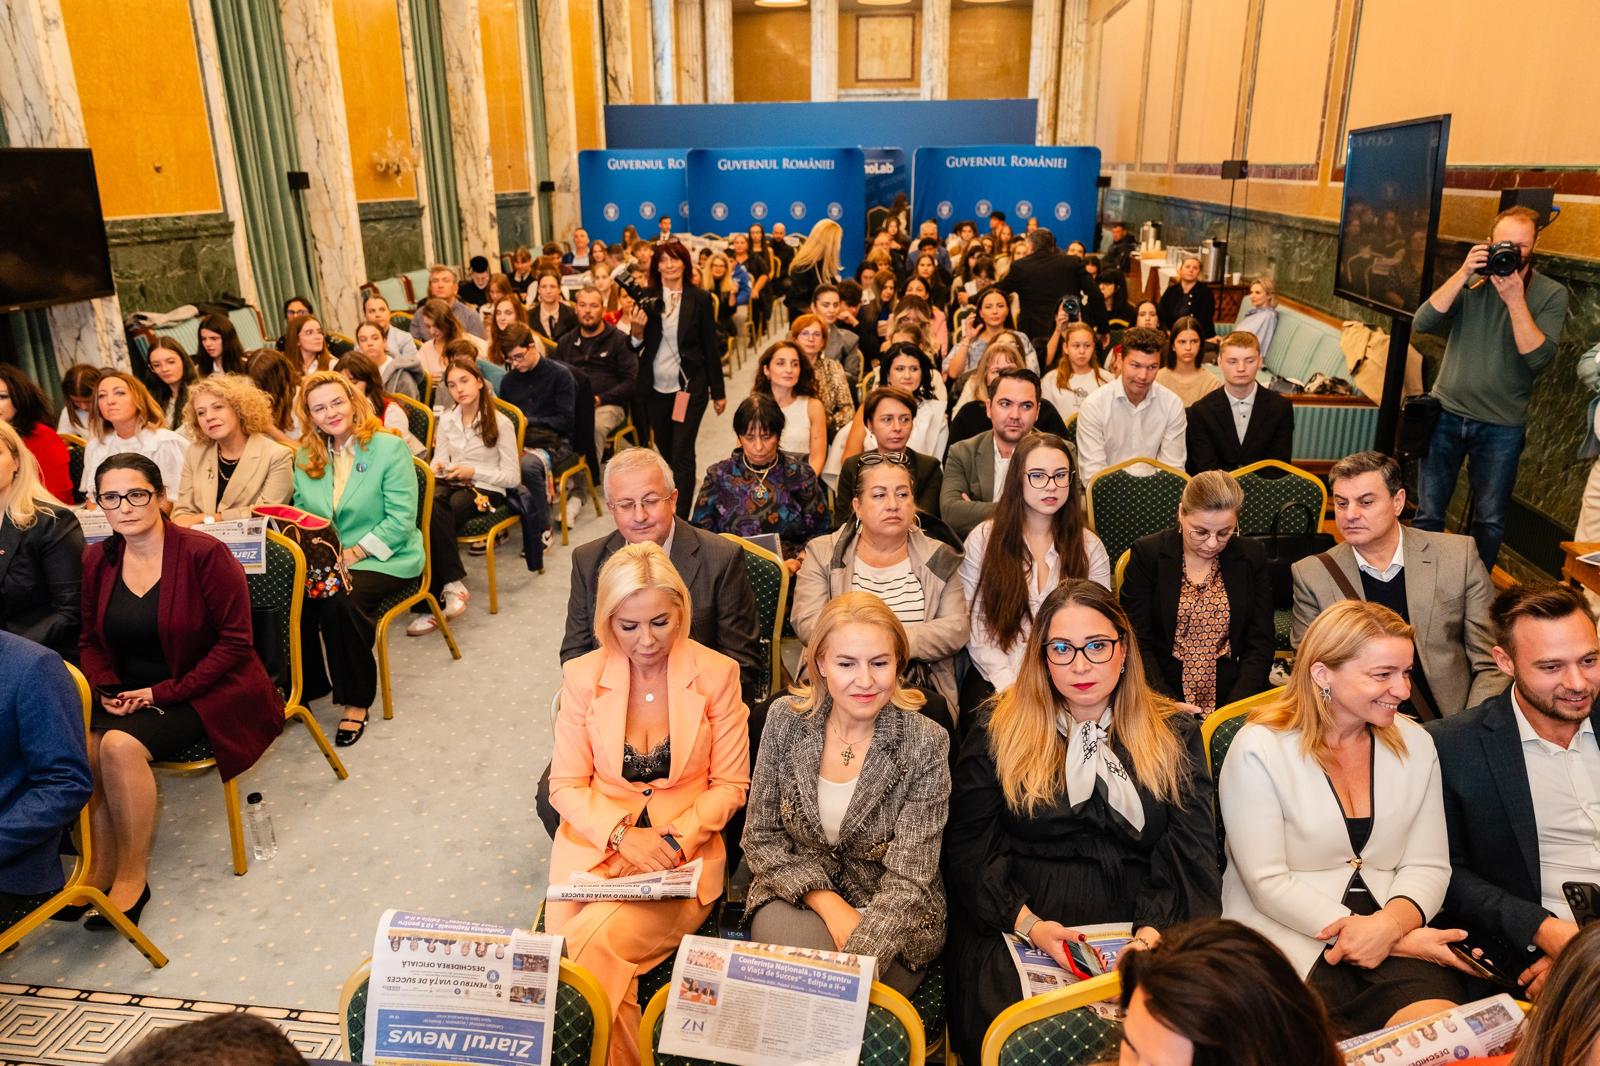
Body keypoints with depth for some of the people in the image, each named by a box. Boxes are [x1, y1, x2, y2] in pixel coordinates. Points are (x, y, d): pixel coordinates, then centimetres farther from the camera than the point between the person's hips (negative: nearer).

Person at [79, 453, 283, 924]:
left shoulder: (205, 554, -14)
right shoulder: (96, 561, 4)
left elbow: (235, 643, -14)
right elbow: (91, 642, 14)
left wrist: (163, 692, -17)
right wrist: (107, 689, -6)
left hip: (206, 692, -5)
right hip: (127, 693, 5)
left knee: (121, 745, -29)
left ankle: (132, 877, -11)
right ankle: (100, 868, -4)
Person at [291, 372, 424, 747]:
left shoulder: (390, 448, -7)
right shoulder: (306, 457, 12)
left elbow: (401, 520, -13)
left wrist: (354, 553, -19)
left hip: (382, 559, -4)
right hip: (322, 560, 5)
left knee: (341, 604, -32)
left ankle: (356, 702, -14)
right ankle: (305, 686, -2)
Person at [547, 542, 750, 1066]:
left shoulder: (717, 674, -5)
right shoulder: (582, 675, -2)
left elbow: (730, 785, 0)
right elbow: (565, 786, 0)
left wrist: (675, 840, -16)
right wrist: (622, 833, -17)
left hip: (685, 852, -2)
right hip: (596, 843, 2)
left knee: (594, 942, -25)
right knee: (568, 946, -23)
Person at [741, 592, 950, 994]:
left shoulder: (926, 744, -15)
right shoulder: (786, 718, -8)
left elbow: (907, 881, -18)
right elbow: (761, 839, 0)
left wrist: (854, 962, -33)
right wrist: (826, 901, -15)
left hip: (891, 921, -1)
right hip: (796, 894, 2)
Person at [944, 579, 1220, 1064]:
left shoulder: (1174, 735, 11)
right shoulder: (997, 731, 6)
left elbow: (1190, 852, 3)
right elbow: (969, 848, 3)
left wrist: (1153, 931, -14)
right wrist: (1028, 923, -12)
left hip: (1135, 927, 2)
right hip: (1013, 927, -1)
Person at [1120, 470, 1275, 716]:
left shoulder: (1252, 556, 6)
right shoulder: (1146, 554, -1)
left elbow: (1261, 642, 5)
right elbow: (1137, 643, -3)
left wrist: (1234, 710, -10)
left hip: (1236, 697, 3)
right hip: (1163, 695, -2)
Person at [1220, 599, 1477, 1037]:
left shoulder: (1415, 744, 9)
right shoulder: (1257, 751, -9)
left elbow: (1428, 865, 7)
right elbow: (1269, 884, -11)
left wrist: (1391, 925, -16)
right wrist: (1398, 939, -16)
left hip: (1398, 937, 4)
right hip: (1288, 941, -3)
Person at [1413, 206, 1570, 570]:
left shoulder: (1551, 294, -4)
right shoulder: (1471, 280, 0)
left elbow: (1539, 358, -17)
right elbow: (1423, 323, -14)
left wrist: (1515, 299, -23)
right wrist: (1464, 274, -21)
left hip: (1502, 426, -1)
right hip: (1448, 413, 1)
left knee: (1490, 521, 9)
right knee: (1428, 513, 6)